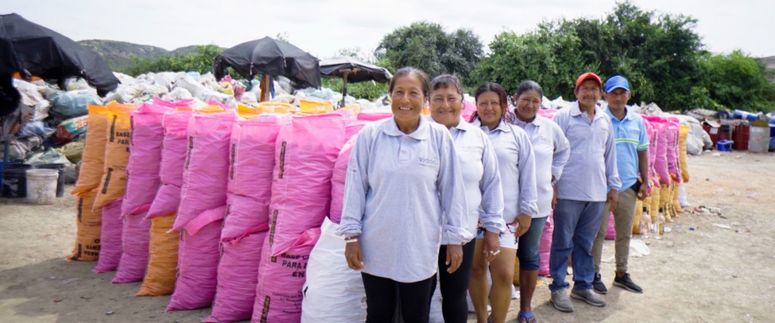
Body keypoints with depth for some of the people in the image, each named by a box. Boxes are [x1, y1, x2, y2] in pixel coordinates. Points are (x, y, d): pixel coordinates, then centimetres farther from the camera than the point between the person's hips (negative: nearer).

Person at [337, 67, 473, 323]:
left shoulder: (440, 137, -5)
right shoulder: (369, 135, -5)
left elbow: (451, 190, 0)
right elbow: (356, 188, -1)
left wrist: (455, 238, 1)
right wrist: (352, 235, -1)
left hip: (420, 248, 0)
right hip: (376, 248, 1)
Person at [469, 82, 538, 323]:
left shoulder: (518, 135, 4)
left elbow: (528, 175, 5)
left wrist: (527, 211, 2)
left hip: (506, 215, -1)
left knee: (504, 274, -5)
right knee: (476, 269, 12)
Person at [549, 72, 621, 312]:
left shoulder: (605, 120, 11)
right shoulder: (564, 116, -4)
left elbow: (610, 155, 16)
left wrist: (613, 186, 15)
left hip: (597, 193, 5)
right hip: (568, 192, -5)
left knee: (586, 242, 14)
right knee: (563, 242, 5)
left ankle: (583, 286, 26)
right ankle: (558, 288, 15)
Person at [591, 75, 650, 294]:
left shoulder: (637, 121, 6)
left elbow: (642, 152, 13)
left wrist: (645, 182, 10)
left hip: (628, 187, 5)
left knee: (624, 233, 16)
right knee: (599, 233, 4)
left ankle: (622, 274, 29)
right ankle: (595, 274, 17)